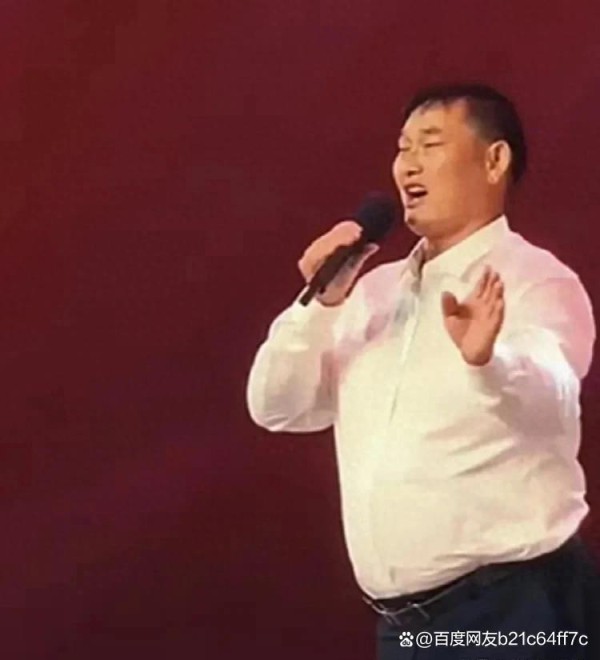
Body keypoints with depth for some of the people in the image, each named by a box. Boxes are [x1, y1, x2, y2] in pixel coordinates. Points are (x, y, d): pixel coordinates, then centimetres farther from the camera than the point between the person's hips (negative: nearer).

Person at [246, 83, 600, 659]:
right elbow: (276, 408, 7)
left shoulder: (533, 280, -7)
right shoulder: (376, 290, 12)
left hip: (511, 607, -6)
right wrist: (320, 303, -7)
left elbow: (547, 396, -27)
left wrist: (487, 359, -48)